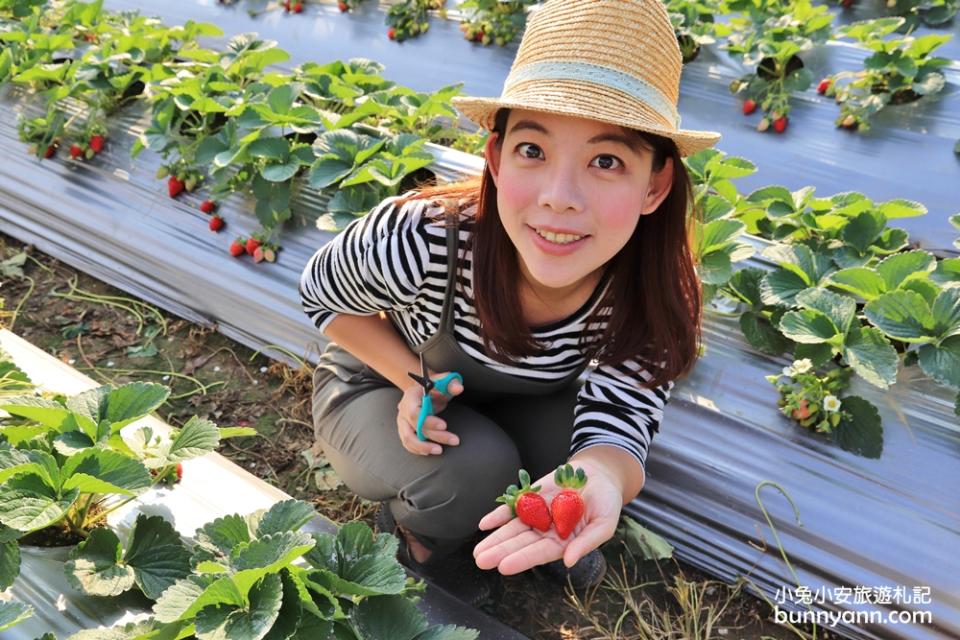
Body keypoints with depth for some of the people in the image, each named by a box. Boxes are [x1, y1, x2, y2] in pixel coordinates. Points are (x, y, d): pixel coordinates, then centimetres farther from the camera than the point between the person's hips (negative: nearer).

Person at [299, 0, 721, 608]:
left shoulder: (653, 298, -28)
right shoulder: (418, 242, -36)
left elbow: (615, 429, -30)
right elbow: (322, 293, -16)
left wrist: (600, 477, -55)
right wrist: (414, 380, -30)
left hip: (512, 405, 3)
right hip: (379, 383, -2)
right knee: (476, 469, -31)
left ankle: (538, 532, 11)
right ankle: (416, 530, 5)